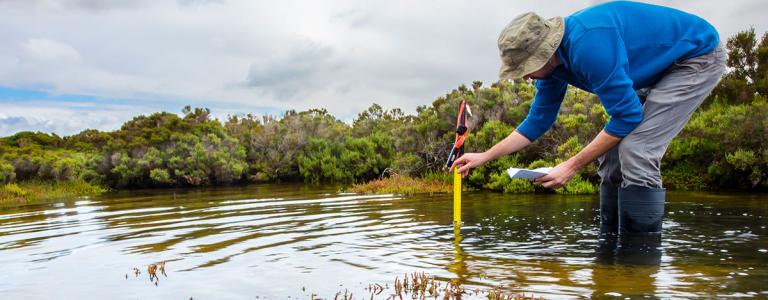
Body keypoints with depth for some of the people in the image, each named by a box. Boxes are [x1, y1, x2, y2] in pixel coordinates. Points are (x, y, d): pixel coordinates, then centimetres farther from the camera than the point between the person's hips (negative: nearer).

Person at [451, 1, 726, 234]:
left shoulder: (588, 44, -35)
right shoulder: (552, 61, -6)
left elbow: (627, 116, -29)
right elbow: (537, 122, 6)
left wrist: (572, 166, -23)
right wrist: (484, 157, 4)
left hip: (698, 55, -9)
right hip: (658, 70, 9)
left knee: (635, 153, -22)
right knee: (612, 155, 3)